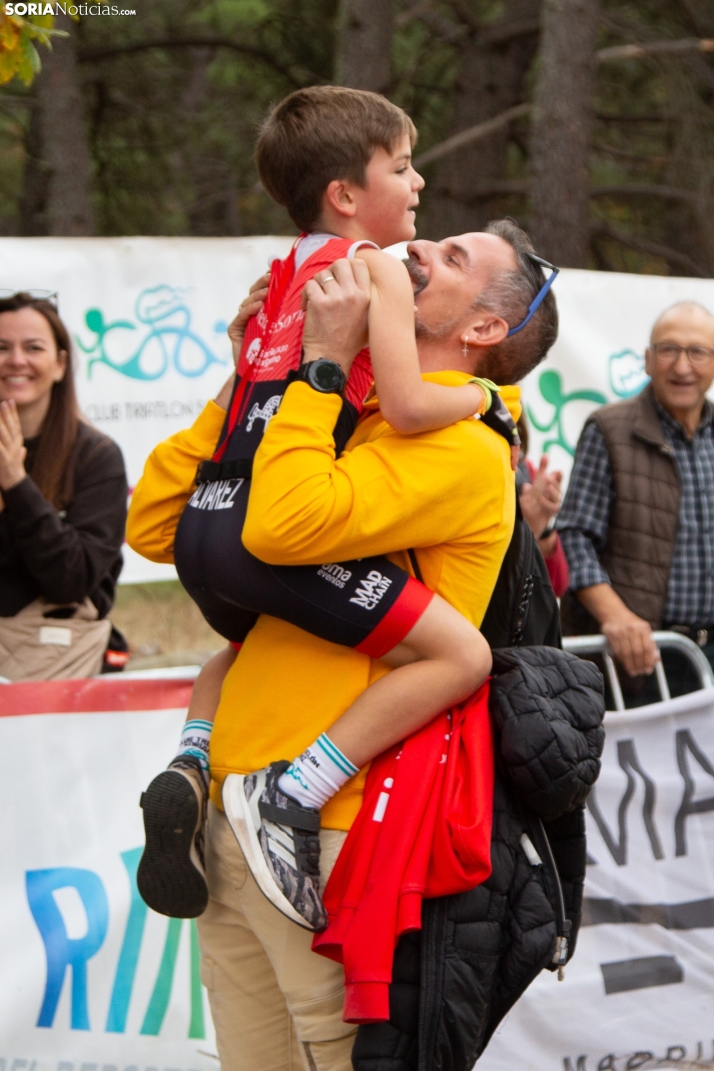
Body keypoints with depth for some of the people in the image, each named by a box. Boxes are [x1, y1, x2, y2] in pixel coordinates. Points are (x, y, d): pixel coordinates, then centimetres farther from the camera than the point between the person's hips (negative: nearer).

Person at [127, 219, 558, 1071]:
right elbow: (155, 529, 16)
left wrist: (321, 362, -13)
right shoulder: (337, 422, 18)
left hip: (324, 835, -8)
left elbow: (285, 525, -24)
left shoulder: (461, 450, -8)